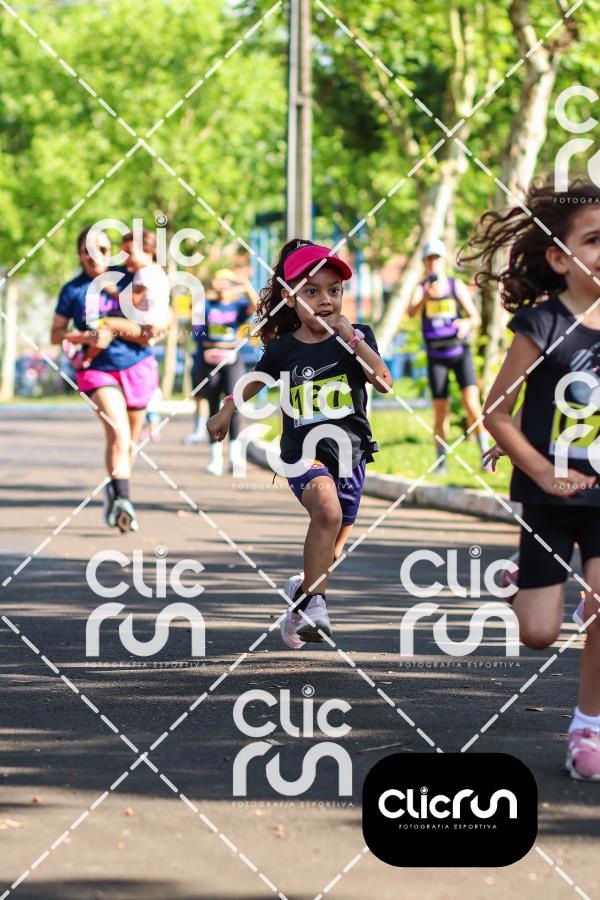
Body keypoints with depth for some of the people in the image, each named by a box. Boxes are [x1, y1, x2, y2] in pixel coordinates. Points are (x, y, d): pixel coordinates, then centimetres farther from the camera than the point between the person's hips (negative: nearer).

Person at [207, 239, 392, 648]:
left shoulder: (357, 337, 0)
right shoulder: (284, 348, 1)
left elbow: (384, 382, -15)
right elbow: (257, 377, 23)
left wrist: (350, 336, -20)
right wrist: (228, 410, 30)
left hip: (349, 449, 2)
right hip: (302, 451, -2)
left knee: (332, 550, 12)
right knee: (327, 510, -33)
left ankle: (303, 587, 44)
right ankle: (313, 600, -27)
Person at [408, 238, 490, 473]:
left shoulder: (457, 287, -2)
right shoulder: (421, 289, -1)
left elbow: (476, 318, -2)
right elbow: (411, 312, -22)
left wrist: (468, 323, -26)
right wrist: (425, 298, -44)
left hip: (461, 352, -1)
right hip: (436, 357, 1)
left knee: (471, 403, -17)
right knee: (440, 411, -1)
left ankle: (485, 453, -9)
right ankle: (441, 461, 12)